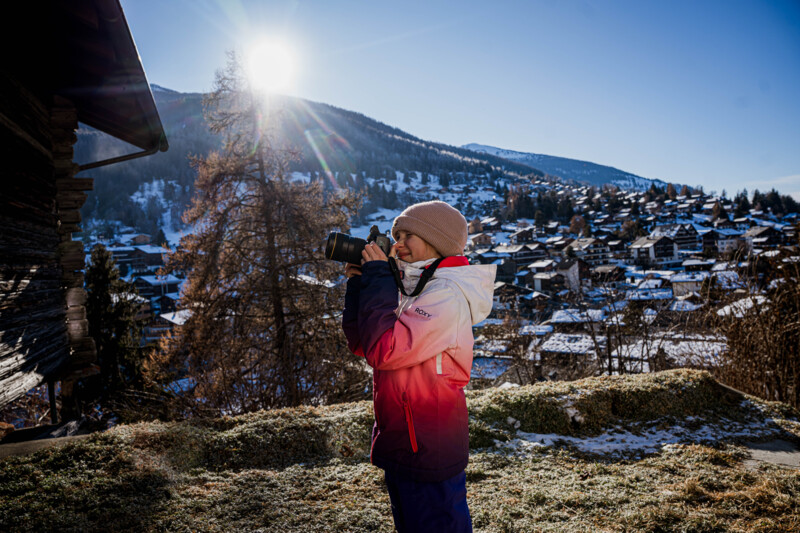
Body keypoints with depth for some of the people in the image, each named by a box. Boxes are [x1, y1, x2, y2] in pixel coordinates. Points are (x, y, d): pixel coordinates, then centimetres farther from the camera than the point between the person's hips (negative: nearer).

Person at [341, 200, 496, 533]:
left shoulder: (448, 296, -19)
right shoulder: (409, 290, 8)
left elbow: (383, 351, -27)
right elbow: (360, 344, 9)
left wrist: (378, 278, -20)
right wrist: (357, 283, 0)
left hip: (429, 452, -9)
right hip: (398, 445, 9)